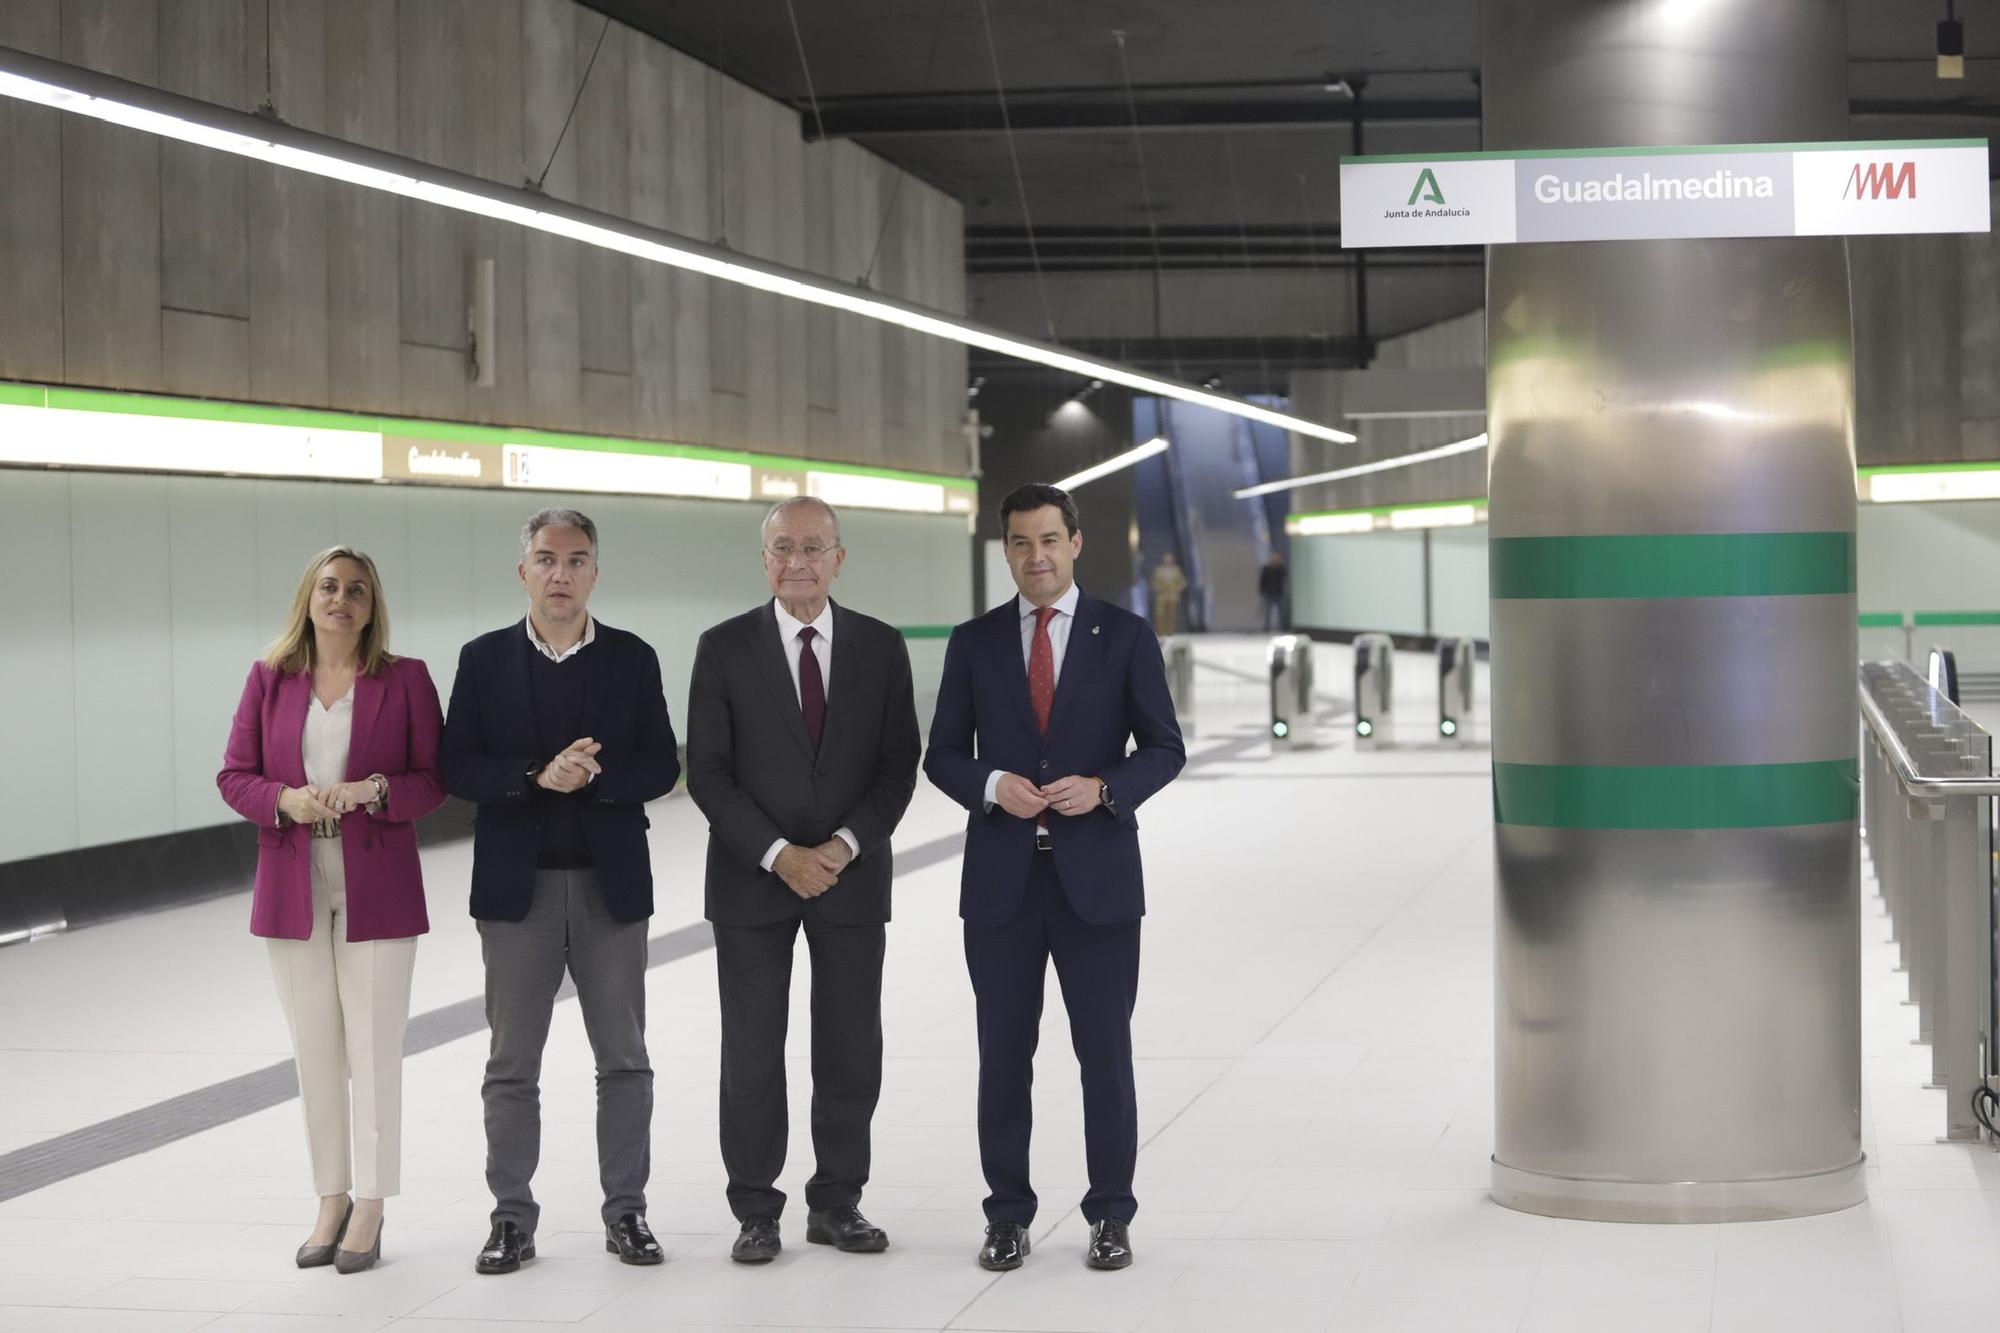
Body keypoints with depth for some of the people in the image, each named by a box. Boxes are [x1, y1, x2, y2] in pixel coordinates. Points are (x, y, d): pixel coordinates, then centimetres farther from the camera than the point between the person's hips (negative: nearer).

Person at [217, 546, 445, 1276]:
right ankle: (331, 1201, 17)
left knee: (374, 1051, -1)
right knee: (315, 1052, 7)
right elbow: (234, 775, 6)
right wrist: (285, 800, -14)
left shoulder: (405, 679, 1)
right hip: (293, 888, 2)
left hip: (377, 890, -2)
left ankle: (369, 1210, 7)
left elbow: (433, 778, 1)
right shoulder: (269, 679, 7)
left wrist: (376, 792, -18)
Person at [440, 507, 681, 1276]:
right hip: (518, 886, 0)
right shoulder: (485, 660, 2)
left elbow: (660, 768, -1)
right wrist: (537, 778, -18)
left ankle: (625, 1211, 14)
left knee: (623, 1058, 5)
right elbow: (456, 768, -4)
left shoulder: (631, 659, 3)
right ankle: (512, 1216, 12)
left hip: (611, 882, 1)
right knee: (513, 1062, 4)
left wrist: (592, 776, -18)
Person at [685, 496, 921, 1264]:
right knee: (751, 1051, 2)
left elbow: (899, 764, 1)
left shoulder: (881, 647, 2)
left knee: (851, 1049, 5)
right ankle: (756, 1212, 11)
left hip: (852, 876, 1)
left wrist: (843, 847, -12)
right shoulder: (725, 648, -2)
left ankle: (837, 1204, 16)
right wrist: (778, 854, -14)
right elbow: (707, 771, -5)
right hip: (752, 879, -1)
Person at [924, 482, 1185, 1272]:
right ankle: (1008, 1215, 16)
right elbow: (943, 755, 6)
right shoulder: (974, 642, 6)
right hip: (1001, 878, 1)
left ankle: (1110, 1216, 14)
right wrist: (994, 785, -14)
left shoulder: (1125, 636, 1)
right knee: (1004, 1053, 6)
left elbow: (1164, 748, 1)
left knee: (1105, 1051, 3)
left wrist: (1103, 788, -17)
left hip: (1096, 875, -1)